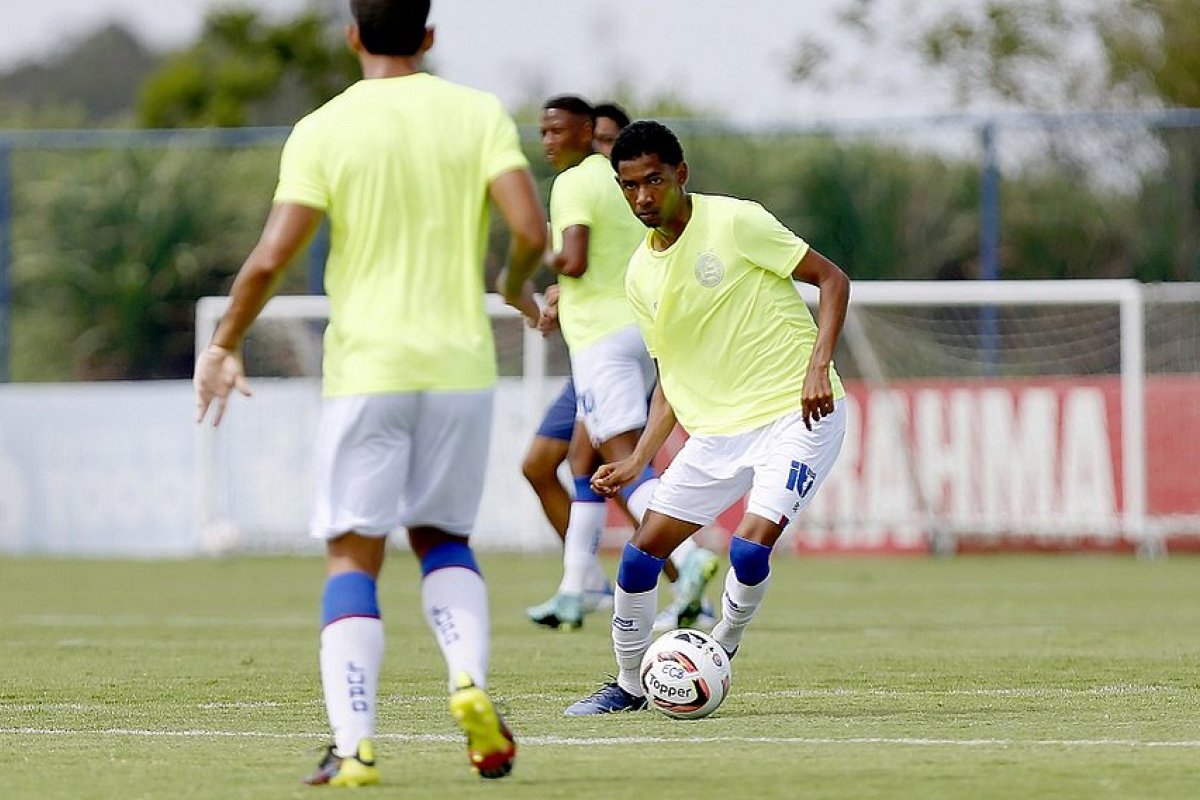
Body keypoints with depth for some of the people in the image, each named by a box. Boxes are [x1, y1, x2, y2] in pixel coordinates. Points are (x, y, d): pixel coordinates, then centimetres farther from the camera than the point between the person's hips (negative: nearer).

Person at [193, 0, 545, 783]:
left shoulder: (322, 131, -3)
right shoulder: (480, 114, 1)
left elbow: (270, 258, -9)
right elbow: (532, 230, -9)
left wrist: (224, 346, 5)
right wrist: (517, 286, 13)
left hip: (366, 369, -2)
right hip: (461, 363, 2)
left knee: (354, 555, 3)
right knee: (443, 538, 20)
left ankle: (354, 745, -12)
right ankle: (471, 678, -7)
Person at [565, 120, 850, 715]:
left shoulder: (734, 222, -10)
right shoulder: (641, 275, 9)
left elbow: (832, 279, -8)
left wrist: (818, 364, -20)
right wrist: (638, 461, 6)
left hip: (797, 414, -6)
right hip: (715, 430, 6)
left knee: (750, 548, -22)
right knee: (641, 551, 1)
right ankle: (630, 683, 20)